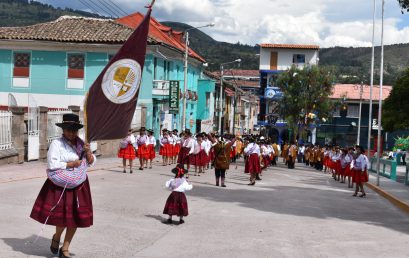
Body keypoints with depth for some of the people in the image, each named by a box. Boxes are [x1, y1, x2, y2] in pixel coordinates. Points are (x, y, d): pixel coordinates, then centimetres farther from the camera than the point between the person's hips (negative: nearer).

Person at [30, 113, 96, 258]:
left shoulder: (81, 144, 9)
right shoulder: (56, 144, -8)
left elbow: (92, 162, 8)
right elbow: (52, 165, -16)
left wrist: (88, 151, -10)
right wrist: (71, 164, -14)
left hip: (79, 187, 5)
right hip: (61, 187, -5)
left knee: (76, 218, 4)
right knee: (63, 216, -7)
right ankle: (56, 237, 26)